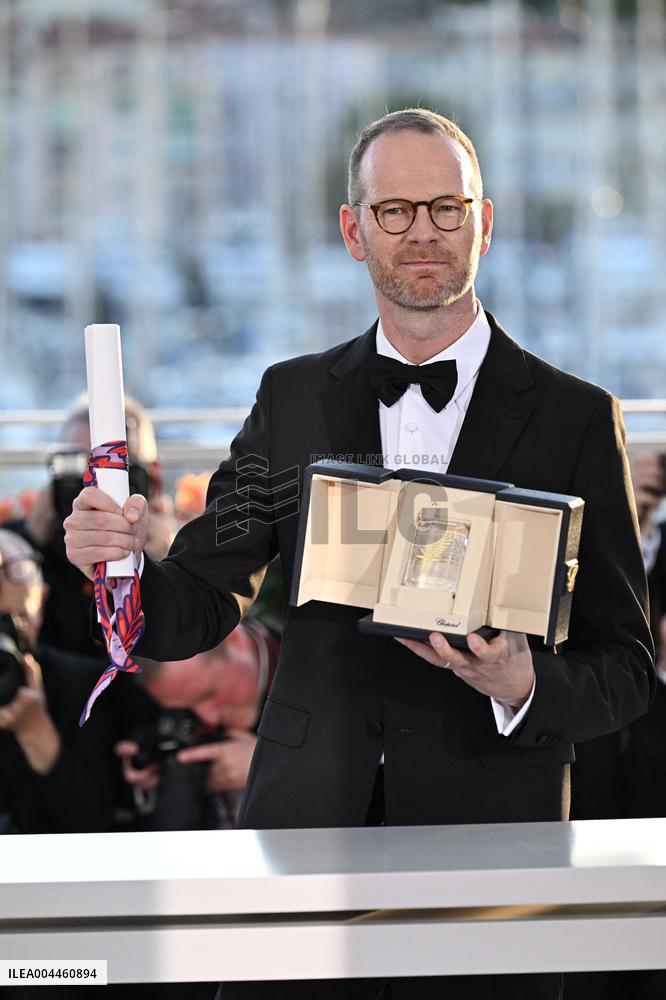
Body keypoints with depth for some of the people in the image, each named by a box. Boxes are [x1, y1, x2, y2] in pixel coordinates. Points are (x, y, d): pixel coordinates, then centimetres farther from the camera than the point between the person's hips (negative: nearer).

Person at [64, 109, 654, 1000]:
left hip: (488, 835, -2)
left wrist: (523, 685, -18)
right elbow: (200, 606, 10)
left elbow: (626, 668, 2)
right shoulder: (292, 398, 9)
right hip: (305, 826, 2)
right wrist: (121, 567, -11)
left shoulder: (577, 418, 1)